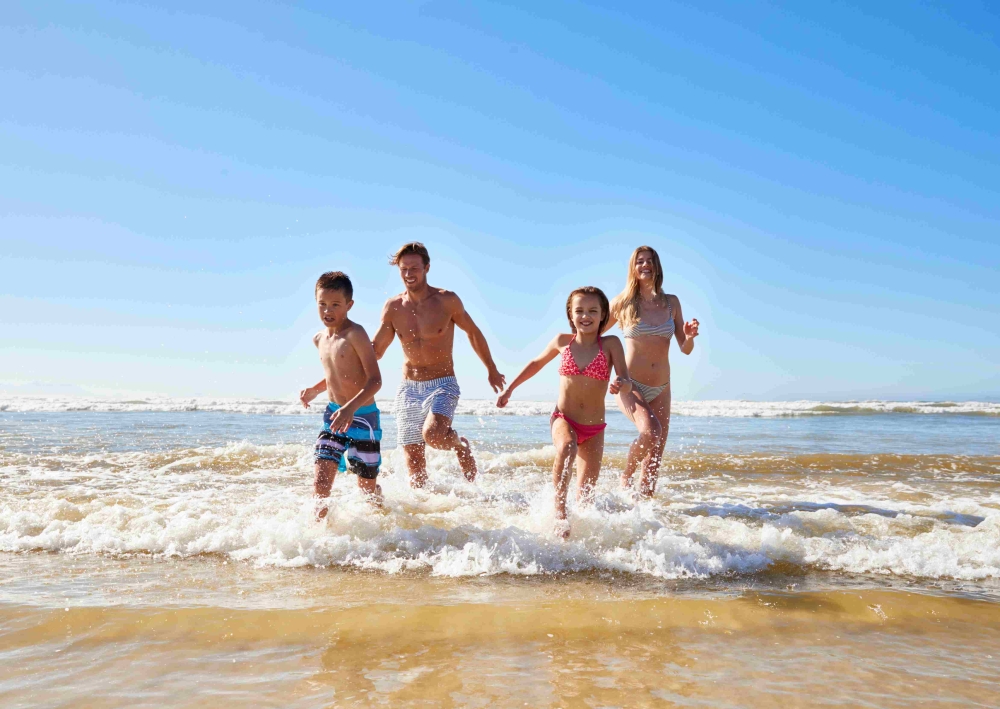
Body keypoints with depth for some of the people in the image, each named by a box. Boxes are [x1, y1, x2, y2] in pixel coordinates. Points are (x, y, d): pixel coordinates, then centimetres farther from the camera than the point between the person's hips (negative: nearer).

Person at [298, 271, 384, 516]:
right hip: (333, 415, 6)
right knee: (321, 482, -8)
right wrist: (314, 390, 5)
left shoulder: (355, 334, -16)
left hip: (362, 416, -5)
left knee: (367, 486, 11)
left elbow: (375, 380, -22)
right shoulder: (319, 339, 7)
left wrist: (351, 407, -34)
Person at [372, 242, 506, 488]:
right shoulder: (393, 307, 0)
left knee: (432, 435, -28)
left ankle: (461, 445, 6)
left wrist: (492, 370, 16)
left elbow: (473, 332, 7)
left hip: (443, 384, -3)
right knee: (414, 459, 6)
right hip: (408, 388, 4)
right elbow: (375, 350, 6)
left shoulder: (447, 301, -7)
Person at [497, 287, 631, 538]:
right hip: (563, 419, -1)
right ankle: (559, 509, -28)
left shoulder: (611, 344, -6)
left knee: (586, 494, 6)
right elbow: (537, 363, 18)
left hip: (594, 429, 1)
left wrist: (620, 385, -39)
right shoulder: (562, 342, 0)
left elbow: (627, 383, -14)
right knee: (566, 448, -36)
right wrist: (509, 389, 20)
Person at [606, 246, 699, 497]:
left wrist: (689, 337, -14)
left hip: (661, 390, 4)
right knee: (651, 431, -28)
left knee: (655, 459, 4)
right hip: (630, 385, -4)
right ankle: (626, 475, -2)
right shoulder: (623, 302, -1)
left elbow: (685, 350, 7)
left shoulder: (671, 303, 6)